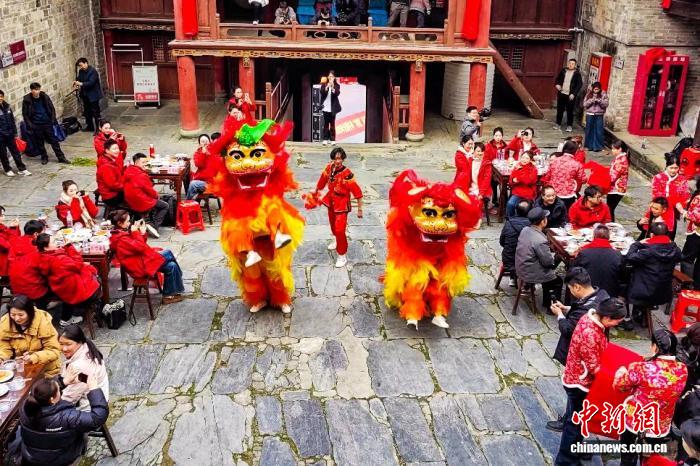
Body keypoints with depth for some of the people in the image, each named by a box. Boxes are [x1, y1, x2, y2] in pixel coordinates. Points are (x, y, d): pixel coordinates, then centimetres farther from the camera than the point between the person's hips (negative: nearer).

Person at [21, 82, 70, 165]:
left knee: (54, 140, 4)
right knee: (40, 143, 9)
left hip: (47, 123, 1)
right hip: (36, 125, -1)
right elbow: (25, 114, -4)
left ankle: (61, 157, 9)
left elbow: (52, 109, 5)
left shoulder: (45, 97, -4)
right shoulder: (27, 100, -8)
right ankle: (44, 158, 25)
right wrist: (30, 125, -9)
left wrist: (53, 120, -2)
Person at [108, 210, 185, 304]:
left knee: (171, 266, 5)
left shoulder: (121, 234, 11)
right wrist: (136, 232, -18)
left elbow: (140, 244, 15)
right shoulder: (121, 239, -23)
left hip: (141, 260, 11)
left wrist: (142, 232, 1)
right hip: (141, 266, -11)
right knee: (168, 254, -7)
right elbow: (140, 247, -27)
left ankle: (168, 295, 13)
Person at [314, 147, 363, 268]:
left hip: (342, 204, -6)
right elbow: (323, 180, 8)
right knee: (332, 223, 28)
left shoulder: (347, 174, -28)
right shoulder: (329, 168, -11)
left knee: (340, 229, -9)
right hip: (331, 201, 7)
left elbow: (357, 192, -25)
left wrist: (359, 209, -22)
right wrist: (316, 192, 22)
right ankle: (336, 240, 59)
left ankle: (342, 256, 6)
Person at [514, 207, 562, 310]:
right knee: (558, 281, 17)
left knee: (551, 273, 30)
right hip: (531, 275, -8)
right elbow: (549, 262, -21)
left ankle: (546, 302, 42)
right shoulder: (540, 241, -31)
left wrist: (549, 253, 5)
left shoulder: (525, 230, -7)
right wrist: (554, 255, 0)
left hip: (521, 269, 8)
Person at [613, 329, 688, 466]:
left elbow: (618, 385, -11)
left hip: (634, 422, -3)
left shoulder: (641, 368, -28)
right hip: (661, 426, 3)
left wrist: (621, 371, 9)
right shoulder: (683, 370, -16)